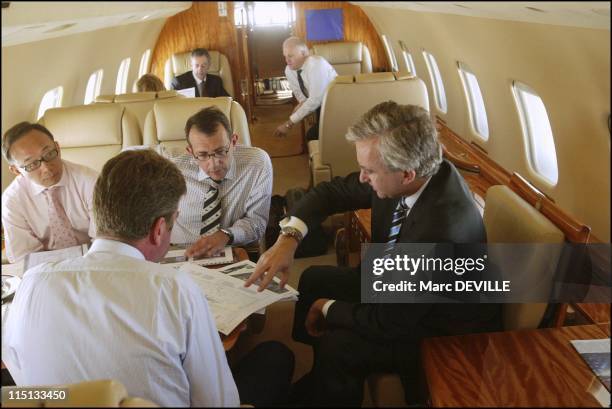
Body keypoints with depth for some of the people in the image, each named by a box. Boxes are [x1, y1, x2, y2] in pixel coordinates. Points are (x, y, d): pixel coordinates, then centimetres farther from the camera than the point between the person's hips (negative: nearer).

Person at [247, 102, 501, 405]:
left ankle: (327, 393, 16)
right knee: (314, 279, 10)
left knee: (337, 346, -21)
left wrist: (329, 309, -12)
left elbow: (391, 322, -29)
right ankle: (308, 389, 32)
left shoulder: (442, 231, -40)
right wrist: (289, 237, -20)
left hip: (442, 331, -8)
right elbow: (331, 191, -4)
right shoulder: (394, 175, -18)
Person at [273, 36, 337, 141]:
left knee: (312, 136, -21)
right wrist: (302, 105, -17)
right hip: (319, 106, 6)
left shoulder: (316, 64, -24)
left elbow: (315, 99, -29)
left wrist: (289, 123, -28)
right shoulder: (289, 70, -3)